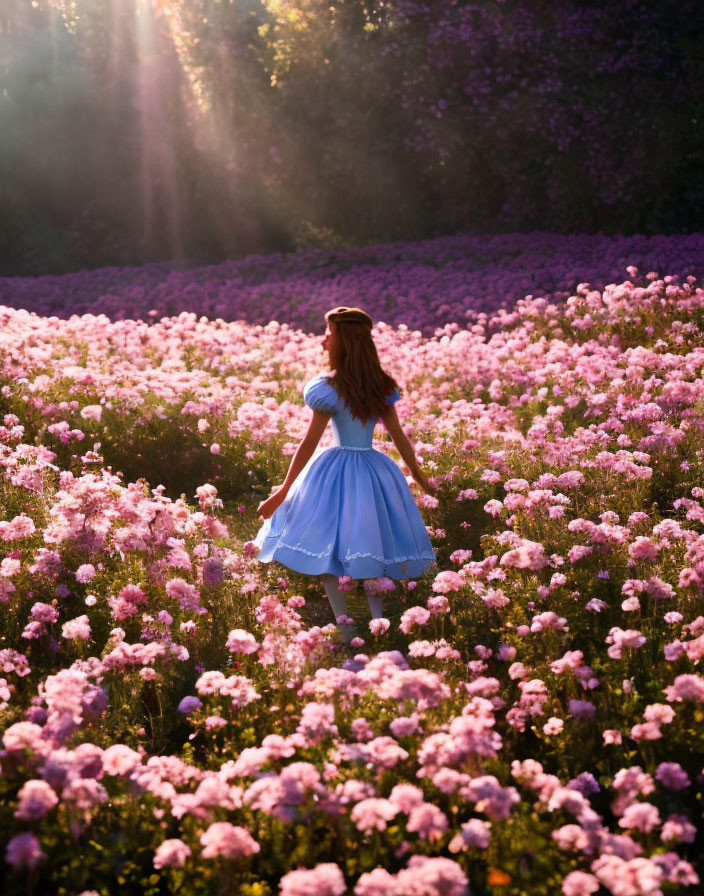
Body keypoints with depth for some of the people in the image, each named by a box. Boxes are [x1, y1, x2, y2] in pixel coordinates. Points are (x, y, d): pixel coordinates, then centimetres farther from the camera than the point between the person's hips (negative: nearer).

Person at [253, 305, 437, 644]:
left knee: (327, 555, 4)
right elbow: (398, 436, 7)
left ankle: (349, 637, 0)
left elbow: (310, 442, -12)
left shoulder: (329, 388, -13)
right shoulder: (381, 385, 4)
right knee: (370, 562, 14)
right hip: (375, 472, 5)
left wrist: (282, 492, -7)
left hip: (336, 473, -5)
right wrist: (419, 476, 20)